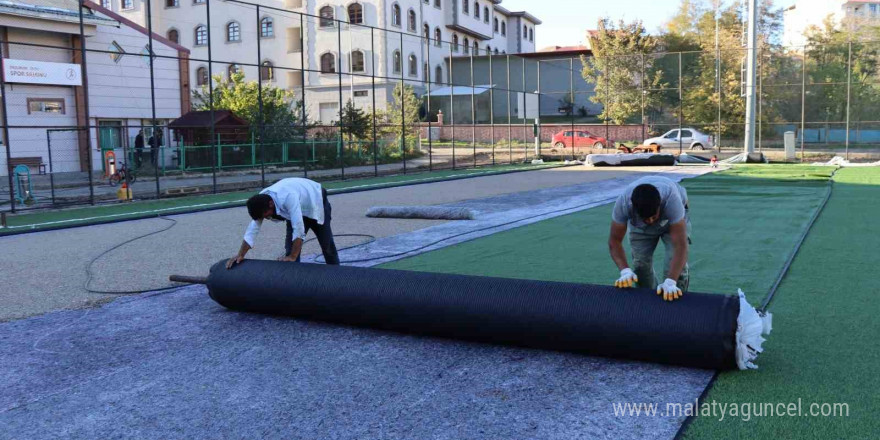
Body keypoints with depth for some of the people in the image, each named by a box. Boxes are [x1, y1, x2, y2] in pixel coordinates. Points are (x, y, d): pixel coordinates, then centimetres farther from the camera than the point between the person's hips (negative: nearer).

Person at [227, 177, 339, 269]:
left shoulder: (288, 197, -45)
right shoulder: (261, 202, -23)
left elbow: (298, 229, -45)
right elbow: (253, 229, -18)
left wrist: (293, 257, -41)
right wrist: (240, 255, -22)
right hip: (299, 208, 6)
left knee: (327, 245, 2)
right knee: (290, 247, -6)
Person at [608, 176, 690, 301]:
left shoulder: (671, 199, -44)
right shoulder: (623, 203, -38)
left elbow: (680, 244, -47)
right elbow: (614, 240, -28)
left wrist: (670, 282, -57)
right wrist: (625, 271, -44)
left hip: (673, 218, -2)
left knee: (676, 266, -17)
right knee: (641, 265, -5)